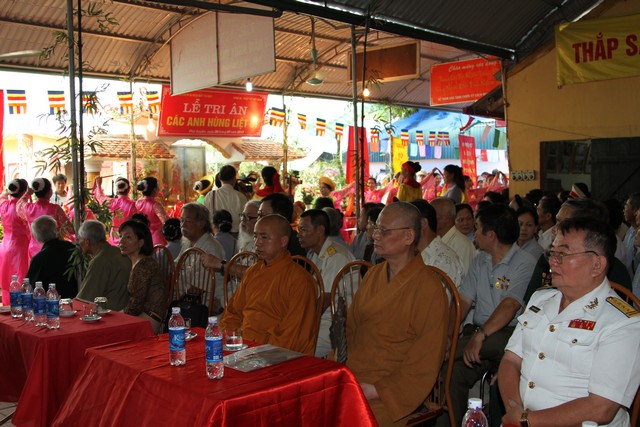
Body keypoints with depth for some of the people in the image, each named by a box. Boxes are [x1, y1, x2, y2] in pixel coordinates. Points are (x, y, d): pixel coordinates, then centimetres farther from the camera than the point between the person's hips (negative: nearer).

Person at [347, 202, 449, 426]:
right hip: (354, 379, 6)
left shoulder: (429, 290, -11)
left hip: (390, 394, -6)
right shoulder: (372, 275, 11)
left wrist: (375, 391, -14)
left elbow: (424, 365, -10)